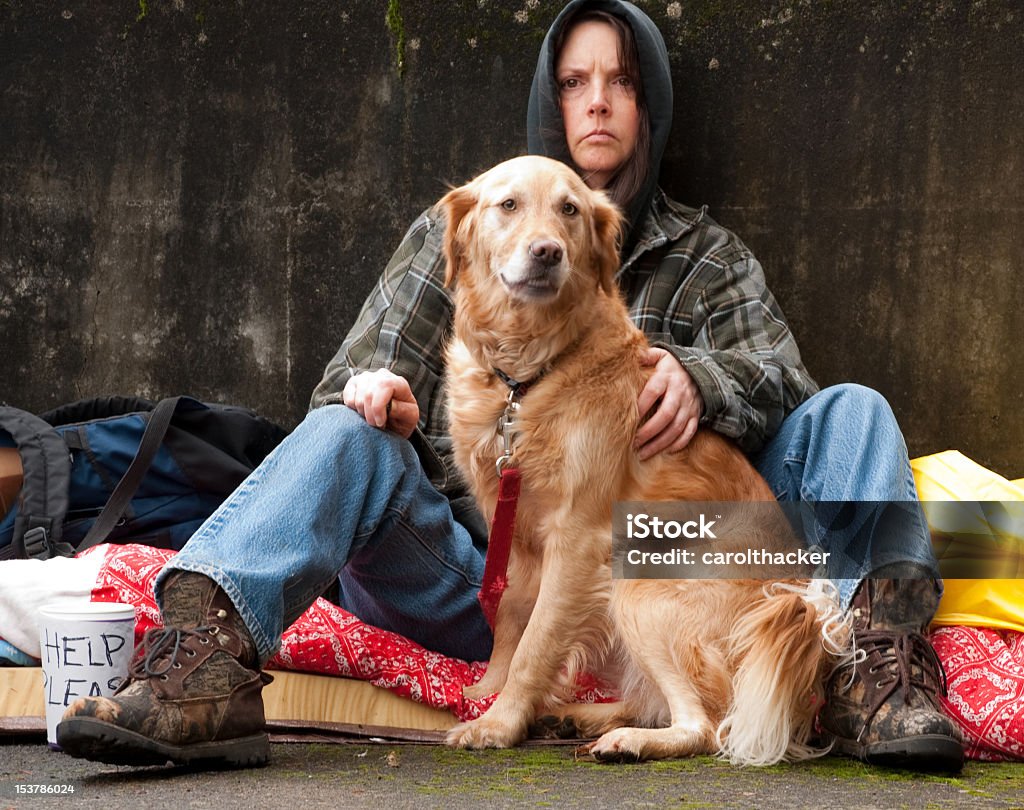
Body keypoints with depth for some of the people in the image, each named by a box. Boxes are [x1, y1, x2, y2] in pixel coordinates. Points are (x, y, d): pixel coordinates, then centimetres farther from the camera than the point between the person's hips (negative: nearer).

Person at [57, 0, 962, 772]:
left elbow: (780, 377, 3)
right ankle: (206, 664, -52)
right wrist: (369, 388, -15)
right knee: (348, 437, -27)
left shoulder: (711, 258, 20)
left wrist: (701, 381, -23)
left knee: (850, 413, -12)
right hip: (486, 575, 0)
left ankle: (875, 662, -37)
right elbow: (363, 373, 12)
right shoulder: (460, 230, 18)